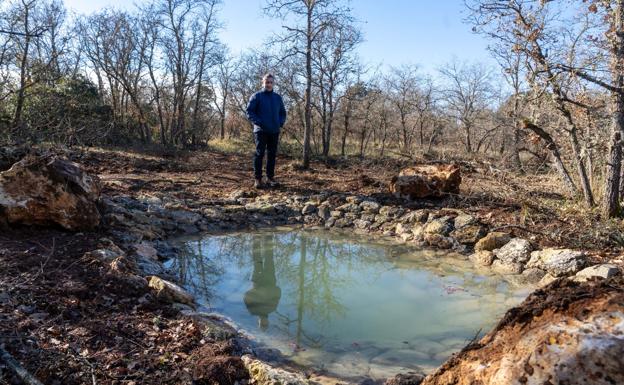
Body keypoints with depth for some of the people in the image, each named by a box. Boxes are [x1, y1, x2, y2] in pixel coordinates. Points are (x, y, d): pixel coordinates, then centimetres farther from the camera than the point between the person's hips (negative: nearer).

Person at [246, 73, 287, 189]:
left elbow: (283, 113, 19)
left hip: (274, 131, 4)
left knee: (272, 155, 6)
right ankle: (257, 178, 1)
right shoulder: (256, 96, 0)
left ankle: (270, 178, 14)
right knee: (259, 154, -4)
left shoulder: (278, 97, 12)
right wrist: (258, 123, -14)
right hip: (261, 131, -4)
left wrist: (281, 123, 2)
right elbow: (249, 112, -4)